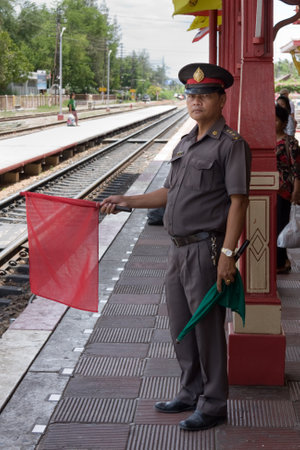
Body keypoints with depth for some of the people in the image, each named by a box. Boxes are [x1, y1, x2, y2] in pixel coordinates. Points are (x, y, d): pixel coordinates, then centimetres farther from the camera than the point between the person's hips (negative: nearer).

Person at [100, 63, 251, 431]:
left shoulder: (231, 145, -10)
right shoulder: (184, 144, 15)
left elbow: (238, 201, -16)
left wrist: (227, 253, -21)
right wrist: (126, 201, 13)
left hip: (206, 250, -8)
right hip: (178, 248, 8)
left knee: (207, 328, 0)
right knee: (180, 327, 16)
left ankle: (213, 405, 13)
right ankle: (191, 394, 31)